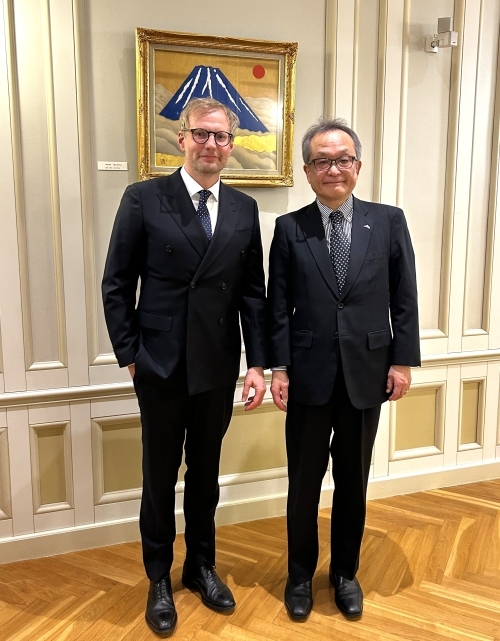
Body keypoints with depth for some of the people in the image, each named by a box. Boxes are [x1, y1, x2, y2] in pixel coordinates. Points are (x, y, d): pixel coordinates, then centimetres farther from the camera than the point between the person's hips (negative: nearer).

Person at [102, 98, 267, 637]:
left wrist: (257, 363, -1)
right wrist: (130, 355, -6)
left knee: (206, 474, 18)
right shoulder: (143, 199, -5)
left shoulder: (244, 209, 4)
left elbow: (253, 293, 4)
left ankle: (201, 566, 39)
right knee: (160, 477, 13)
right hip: (161, 368, -2)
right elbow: (116, 285, -4)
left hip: (218, 369, 3)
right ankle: (159, 579, 34)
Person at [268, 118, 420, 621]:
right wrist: (278, 367, -5)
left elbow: (404, 299, 3)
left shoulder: (389, 221, 2)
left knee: (353, 483, 15)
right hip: (309, 376, 0)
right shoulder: (289, 228, 1)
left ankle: (345, 573, 38)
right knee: (304, 484, 11)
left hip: (366, 375, 1)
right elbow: (278, 307, 0)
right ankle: (300, 575, 34)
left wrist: (403, 360, -1)